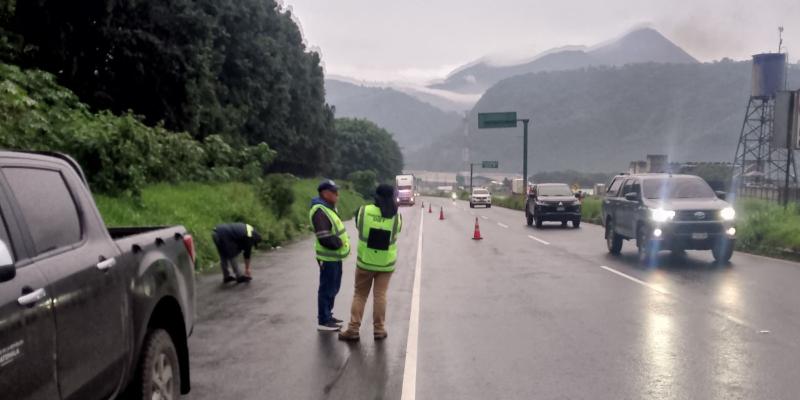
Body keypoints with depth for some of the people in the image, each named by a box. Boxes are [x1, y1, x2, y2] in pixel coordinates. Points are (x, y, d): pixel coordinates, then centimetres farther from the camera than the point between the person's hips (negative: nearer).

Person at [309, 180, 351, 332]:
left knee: (333, 288, 18)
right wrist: (340, 244, -14)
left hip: (335, 255, 10)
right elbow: (325, 239, -28)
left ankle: (328, 315, 30)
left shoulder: (330, 208, 11)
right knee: (327, 289, -1)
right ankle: (323, 321, 8)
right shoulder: (320, 211, -22)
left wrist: (342, 243, 4)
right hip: (328, 257, -10)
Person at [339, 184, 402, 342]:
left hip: (365, 262, 0)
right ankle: (379, 330, 12)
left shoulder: (364, 211, -12)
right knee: (380, 296, 10)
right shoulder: (396, 217, -9)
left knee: (359, 295, 11)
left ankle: (353, 330, 9)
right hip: (386, 264, 0)